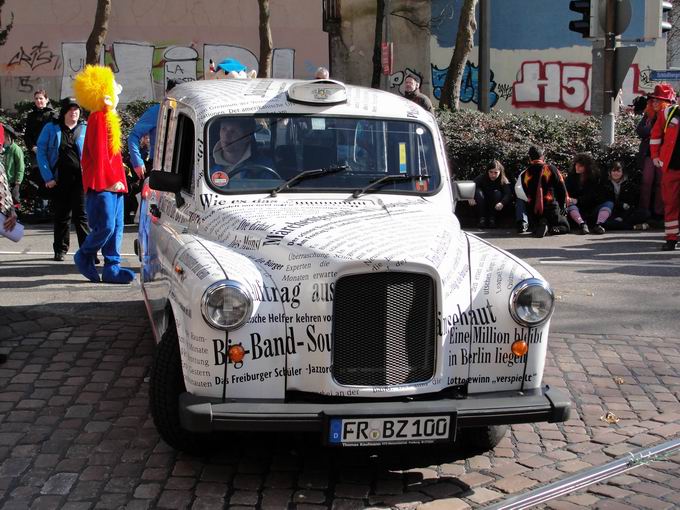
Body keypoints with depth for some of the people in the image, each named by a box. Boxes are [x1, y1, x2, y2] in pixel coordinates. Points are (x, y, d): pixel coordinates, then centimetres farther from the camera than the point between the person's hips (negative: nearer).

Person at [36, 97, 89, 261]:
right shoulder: (51, 128, 5)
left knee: (81, 215, -5)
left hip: (80, 178, -1)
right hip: (59, 179, 1)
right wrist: (48, 177, -5)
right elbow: (41, 152, 2)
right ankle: (60, 249, 22)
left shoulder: (85, 129, 6)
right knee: (61, 215, 11)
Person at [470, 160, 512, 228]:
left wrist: (502, 203, -49)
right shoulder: (481, 178, -11)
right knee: (478, 191, -24)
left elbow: (508, 194, -28)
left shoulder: (504, 181, -13)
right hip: (482, 207, 1)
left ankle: (492, 218, -21)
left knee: (497, 192, -26)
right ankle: (482, 218, -25)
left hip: (496, 207, -1)